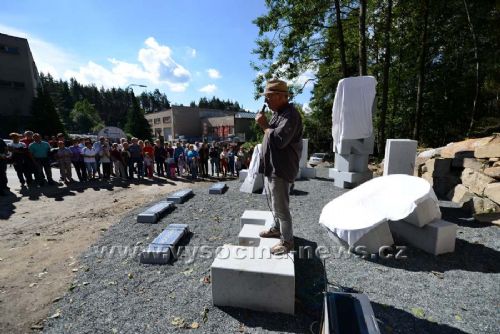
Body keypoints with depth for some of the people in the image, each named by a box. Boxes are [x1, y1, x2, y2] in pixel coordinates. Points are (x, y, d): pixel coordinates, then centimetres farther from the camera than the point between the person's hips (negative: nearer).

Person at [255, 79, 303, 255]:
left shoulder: (290, 115, -18)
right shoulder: (278, 113, 14)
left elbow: (279, 140, -28)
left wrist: (264, 125, -16)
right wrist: (265, 124, 4)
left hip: (281, 169, -10)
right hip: (273, 167, 10)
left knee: (281, 206, -1)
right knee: (276, 203, 23)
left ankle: (287, 241, 15)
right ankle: (276, 228, 41)